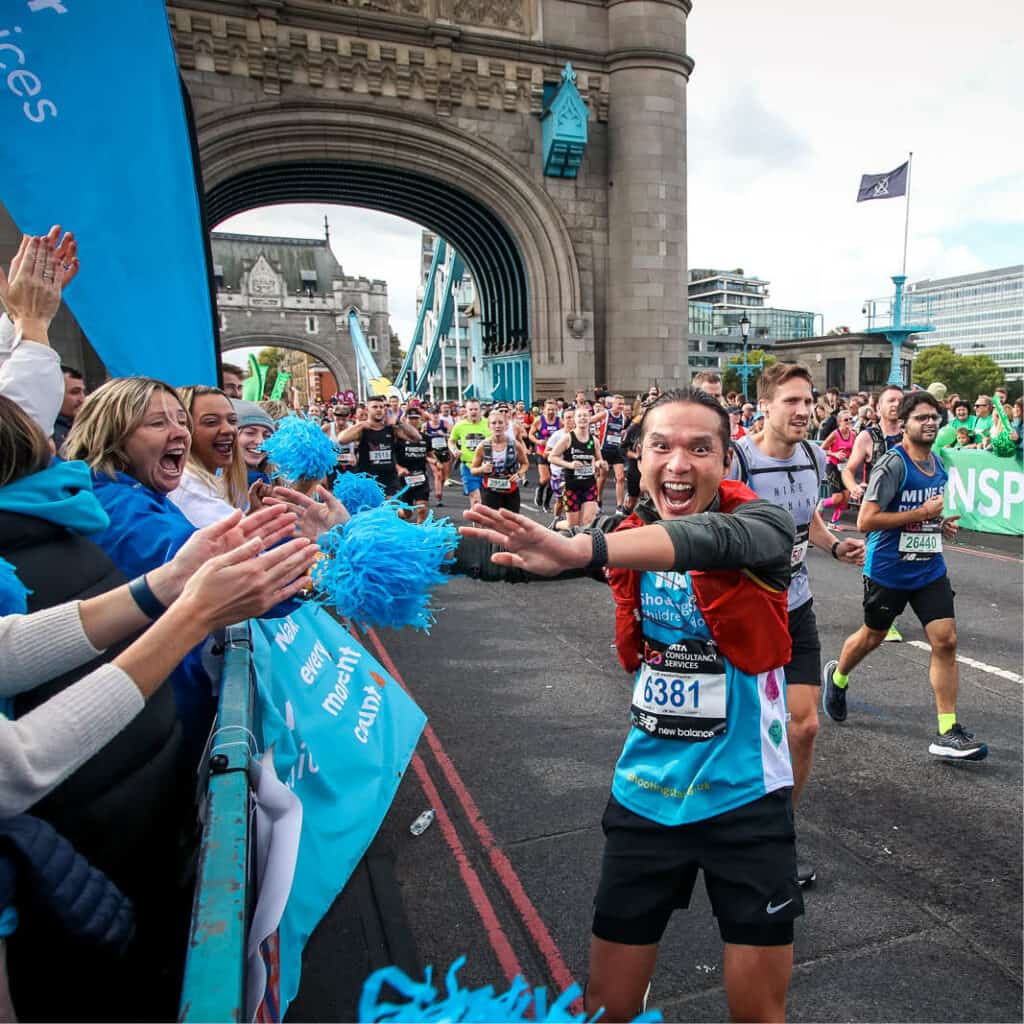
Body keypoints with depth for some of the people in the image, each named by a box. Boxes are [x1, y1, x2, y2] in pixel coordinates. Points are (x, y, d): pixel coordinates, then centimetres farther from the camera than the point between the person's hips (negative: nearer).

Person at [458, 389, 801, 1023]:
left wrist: (579, 549, -56)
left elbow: (712, 539, -38)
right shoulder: (628, 532, -3)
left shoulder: (763, 524, -15)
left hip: (745, 796, -2)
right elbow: (511, 554, -11)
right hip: (645, 793, 3)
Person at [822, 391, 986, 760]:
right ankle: (837, 676, 44)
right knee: (872, 637, 13)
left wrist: (942, 524, 4)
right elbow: (865, 521, -24)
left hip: (930, 569, 6)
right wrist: (923, 512, -22)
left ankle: (947, 733, 4)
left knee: (946, 641, -4)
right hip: (887, 570, -6)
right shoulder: (892, 463, -17)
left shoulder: (938, 464, 7)